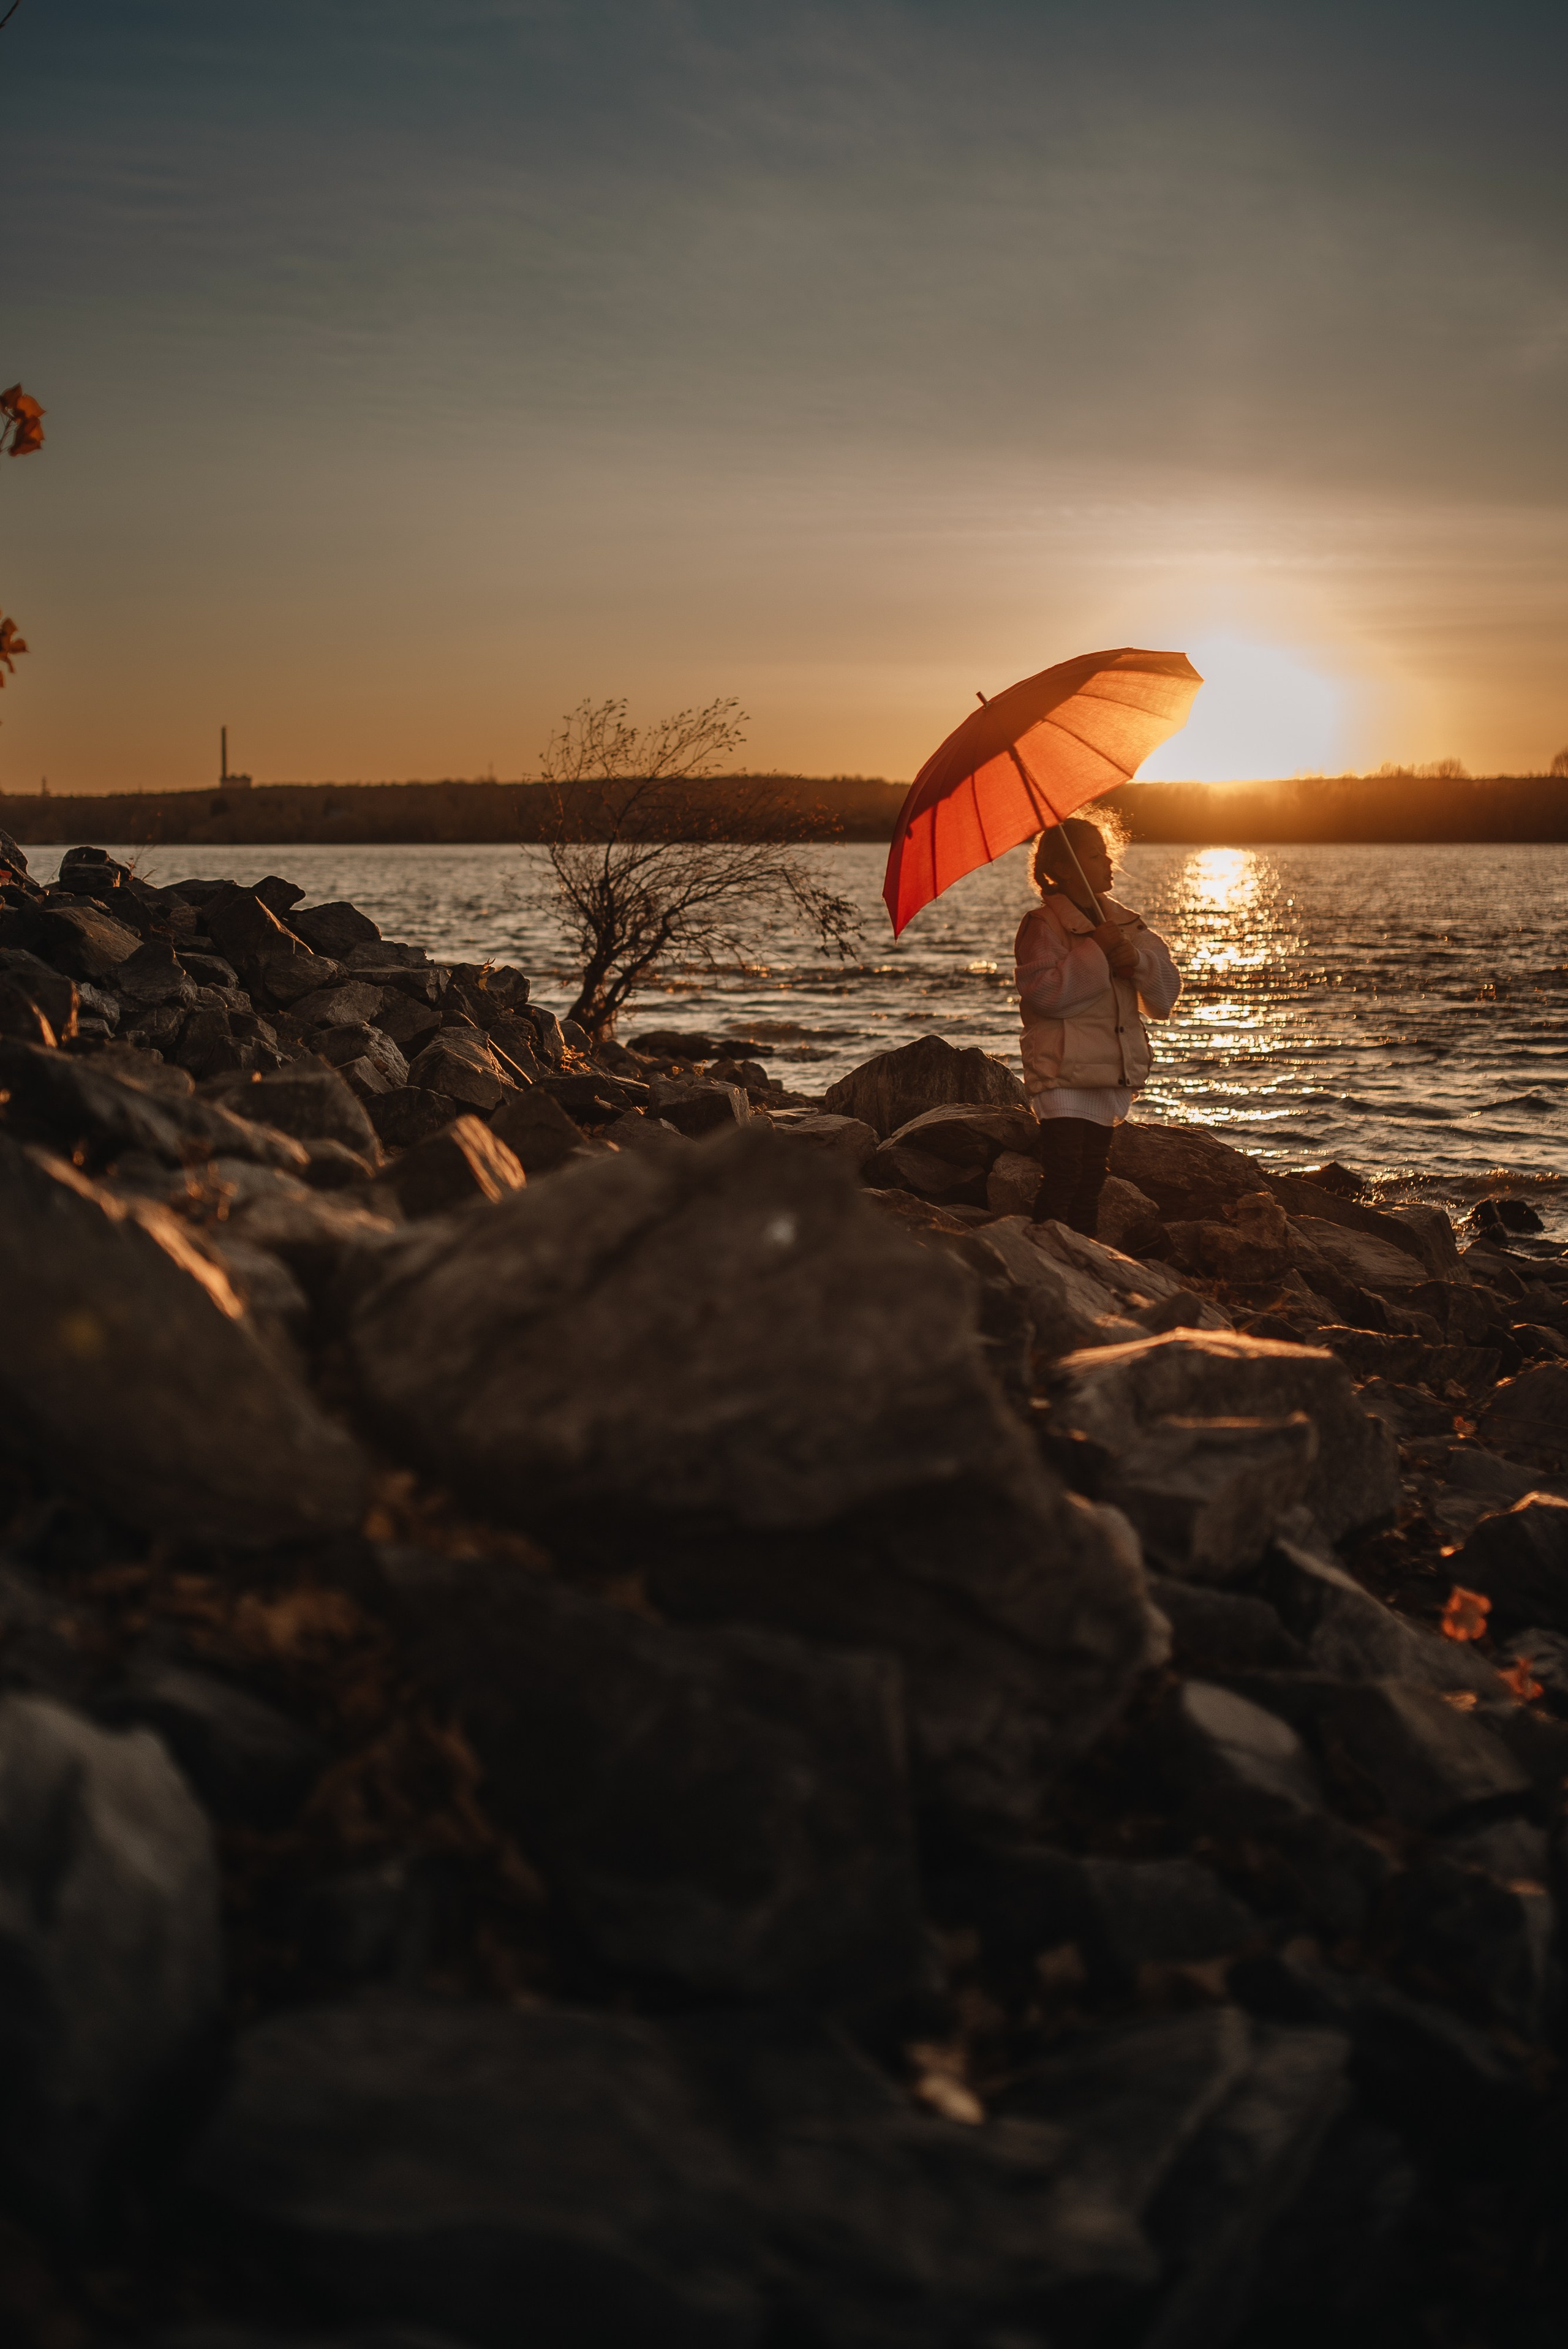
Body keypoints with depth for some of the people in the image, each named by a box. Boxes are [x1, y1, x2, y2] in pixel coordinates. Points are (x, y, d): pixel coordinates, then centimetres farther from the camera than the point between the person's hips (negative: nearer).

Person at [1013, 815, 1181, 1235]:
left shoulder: (1126, 924, 13)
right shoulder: (1043, 925, -5)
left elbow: (1166, 992, 8)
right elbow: (1042, 992, -20)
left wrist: (1137, 960, -12)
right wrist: (1096, 952, -19)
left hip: (1111, 1078, 7)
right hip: (1063, 1077, -6)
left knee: (1091, 1182, 11)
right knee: (1063, 1177, -13)